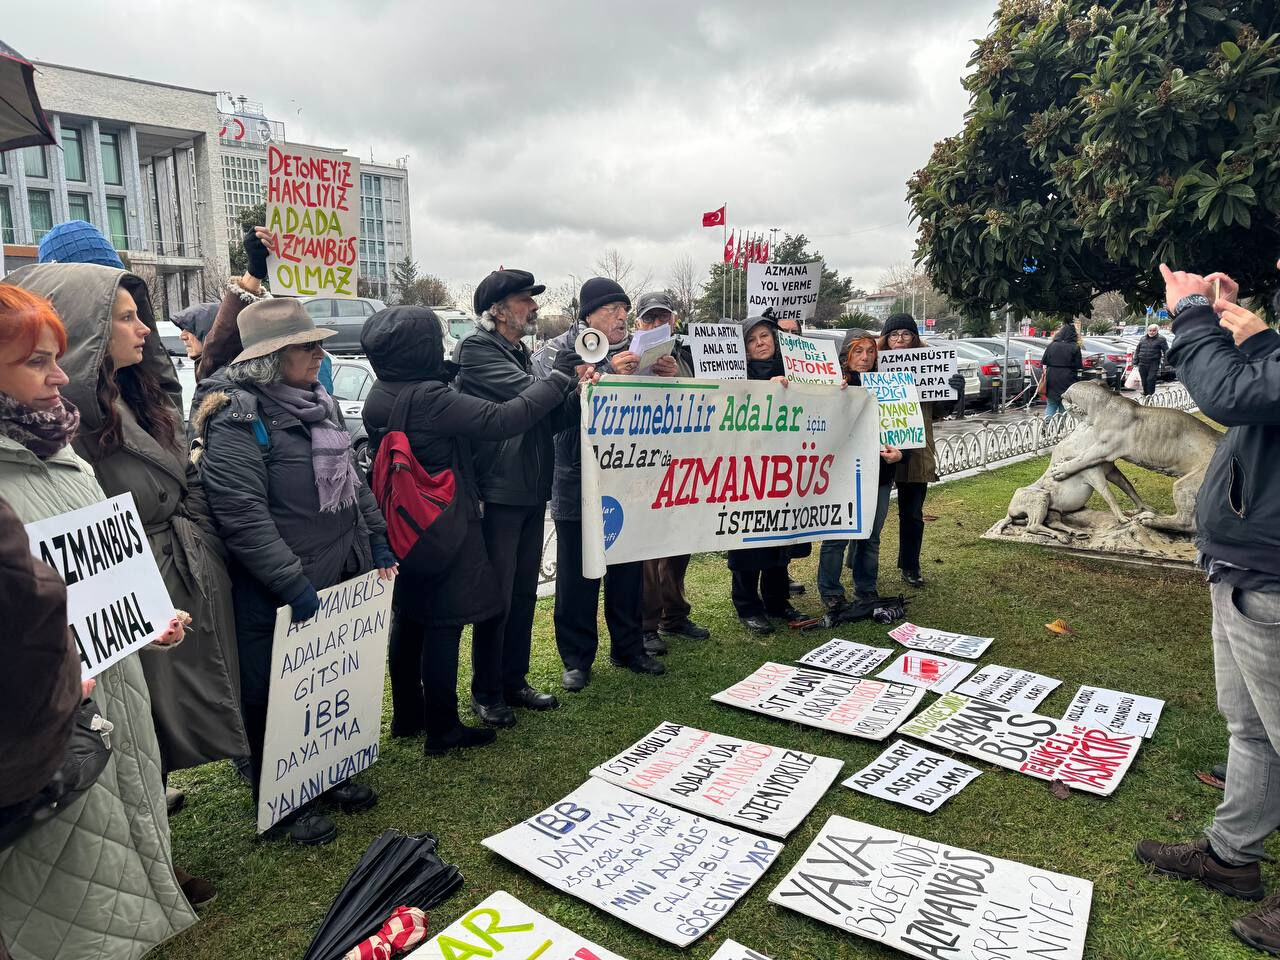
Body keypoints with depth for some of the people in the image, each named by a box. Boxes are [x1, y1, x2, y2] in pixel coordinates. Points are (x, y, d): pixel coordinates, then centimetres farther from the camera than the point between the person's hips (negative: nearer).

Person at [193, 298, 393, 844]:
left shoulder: (320, 405, 10)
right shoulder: (238, 420, -16)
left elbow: (353, 481, 18)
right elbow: (243, 516, -23)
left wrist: (377, 544, 13)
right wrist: (293, 585, -23)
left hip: (342, 577, 8)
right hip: (278, 595, -8)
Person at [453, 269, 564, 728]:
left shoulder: (519, 353, 18)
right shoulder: (477, 348, -8)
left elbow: (550, 418, 13)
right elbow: (527, 394, -20)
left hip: (532, 493, 8)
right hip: (498, 494, -8)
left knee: (524, 594, 14)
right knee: (497, 598, 0)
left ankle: (514, 681, 27)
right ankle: (486, 692, 15)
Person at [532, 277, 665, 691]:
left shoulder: (633, 351, 11)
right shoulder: (558, 350, -3)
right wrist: (609, 372, -29)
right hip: (577, 482, -4)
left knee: (628, 569, 14)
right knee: (577, 574, 4)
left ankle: (628, 647, 29)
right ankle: (577, 658, 17)